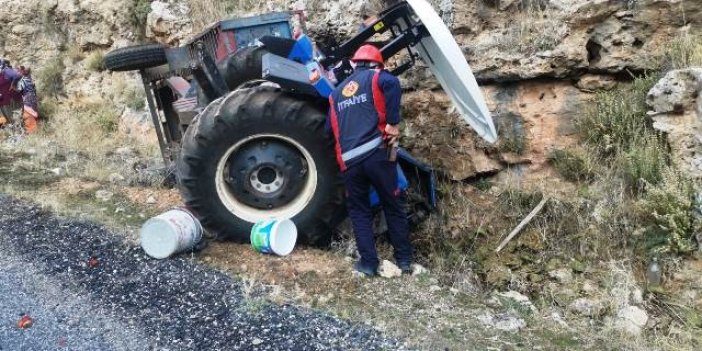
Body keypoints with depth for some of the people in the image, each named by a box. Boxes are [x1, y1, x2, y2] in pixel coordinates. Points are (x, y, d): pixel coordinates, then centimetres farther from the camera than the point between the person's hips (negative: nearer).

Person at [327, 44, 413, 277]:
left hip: (349, 161, 3)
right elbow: (391, 83, -16)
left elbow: (330, 128, 19)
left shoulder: (337, 92, 22)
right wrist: (392, 123, -12)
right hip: (376, 154, -3)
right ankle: (404, 259, 19)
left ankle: (369, 263, 10)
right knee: (393, 206, 12)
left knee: (359, 211, 15)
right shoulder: (375, 77, 8)